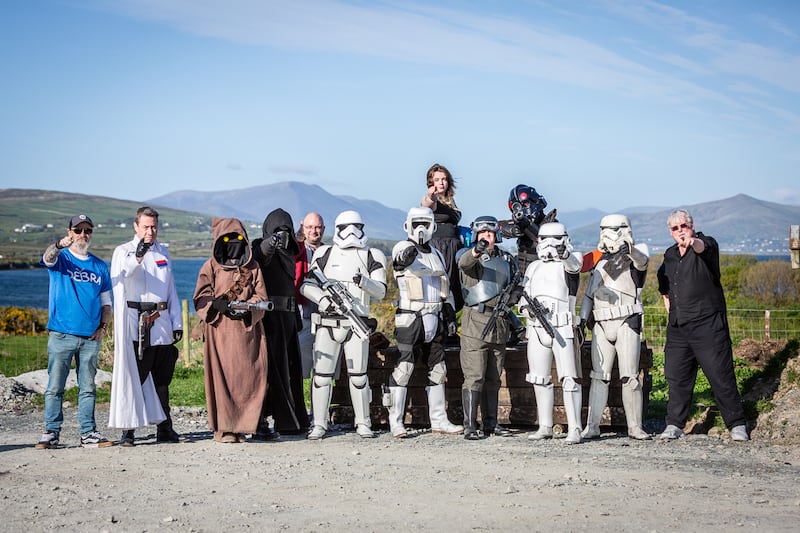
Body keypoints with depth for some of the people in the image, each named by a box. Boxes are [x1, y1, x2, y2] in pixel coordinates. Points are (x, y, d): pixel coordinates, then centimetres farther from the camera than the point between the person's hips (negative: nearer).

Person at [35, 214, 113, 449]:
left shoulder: (100, 266, 14)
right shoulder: (61, 258, 3)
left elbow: (106, 302, 18)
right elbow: (48, 258, -23)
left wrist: (103, 327, 1)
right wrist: (59, 245, -45)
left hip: (90, 337, 3)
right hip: (61, 335, -3)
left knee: (87, 388, 7)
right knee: (55, 386, -3)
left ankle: (88, 433, 10)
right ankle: (51, 432, 2)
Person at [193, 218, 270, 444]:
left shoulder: (253, 267, 16)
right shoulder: (211, 266, 9)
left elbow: (260, 296, 9)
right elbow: (201, 297, 3)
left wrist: (247, 308, -12)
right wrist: (218, 304, -17)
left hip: (247, 330, 2)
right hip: (220, 331, -2)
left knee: (248, 376, -4)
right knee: (222, 375, -8)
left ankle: (241, 425, 4)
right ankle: (222, 427, -4)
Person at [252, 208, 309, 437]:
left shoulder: (288, 253, 19)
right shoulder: (263, 249, -4)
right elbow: (261, 254, -30)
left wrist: (296, 318, 22)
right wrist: (271, 242, -52)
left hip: (287, 317, 8)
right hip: (269, 316, -8)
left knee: (290, 369, 12)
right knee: (270, 367, -12)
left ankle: (289, 420, 21)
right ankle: (260, 422, -11)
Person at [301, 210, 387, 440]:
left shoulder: (372, 257, 8)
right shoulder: (325, 254, 10)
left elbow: (380, 291, 0)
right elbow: (306, 285, 7)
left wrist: (364, 282, -20)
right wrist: (321, 297, -12)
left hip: (357, 325, 0)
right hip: (327, 324, 0)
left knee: (358, 376, 2)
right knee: (322, 375, -2)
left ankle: (363, 423, 14)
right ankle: (319, 425, 5)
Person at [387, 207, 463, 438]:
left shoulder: (437, 254, 17)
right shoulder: (402, 248, -2)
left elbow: (446, 288, 23)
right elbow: (400, 259, -28)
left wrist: (450, 315, 16)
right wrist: (406, 257, -51)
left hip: (434, 319, 7)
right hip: (410, 318, -7)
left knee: (437, 369, 9)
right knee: (404, 367, -9)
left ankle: (438, 420, 17)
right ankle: (396, 422, -6)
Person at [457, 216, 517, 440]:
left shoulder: (506, 259, 15)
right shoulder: (469, 255, -1)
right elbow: (464, 263, -26)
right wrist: (476, 251, -47)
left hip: (499, 322, 6)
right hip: (476, 320, -5)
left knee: (493, 378, 10)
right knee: (474, 377, -9)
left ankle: (490, 423, 17)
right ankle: (470, 425, -8)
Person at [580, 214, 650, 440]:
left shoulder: (635, 255, 6)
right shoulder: (601, 261, 21)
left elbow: (642, 260, -19)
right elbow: (589, 293, 22)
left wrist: (629, 249, -41)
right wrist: (583, 319, 9)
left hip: (627, 322, -4)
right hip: (601, 324, 4)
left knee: (630, 376, -6)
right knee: (599, 377, 0)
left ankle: (635, 426, 0)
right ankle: (592, 427, -1)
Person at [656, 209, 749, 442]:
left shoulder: (707, 244, -3)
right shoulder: (669, 256, 14)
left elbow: (703, 247, -30)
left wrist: (692, 242, -53)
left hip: (708, 326, -5)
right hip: (678, 328, 5)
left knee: (721, 376, -4)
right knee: (676, 377, 4)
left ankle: (737, 425, 6)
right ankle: (674, 425, 13)